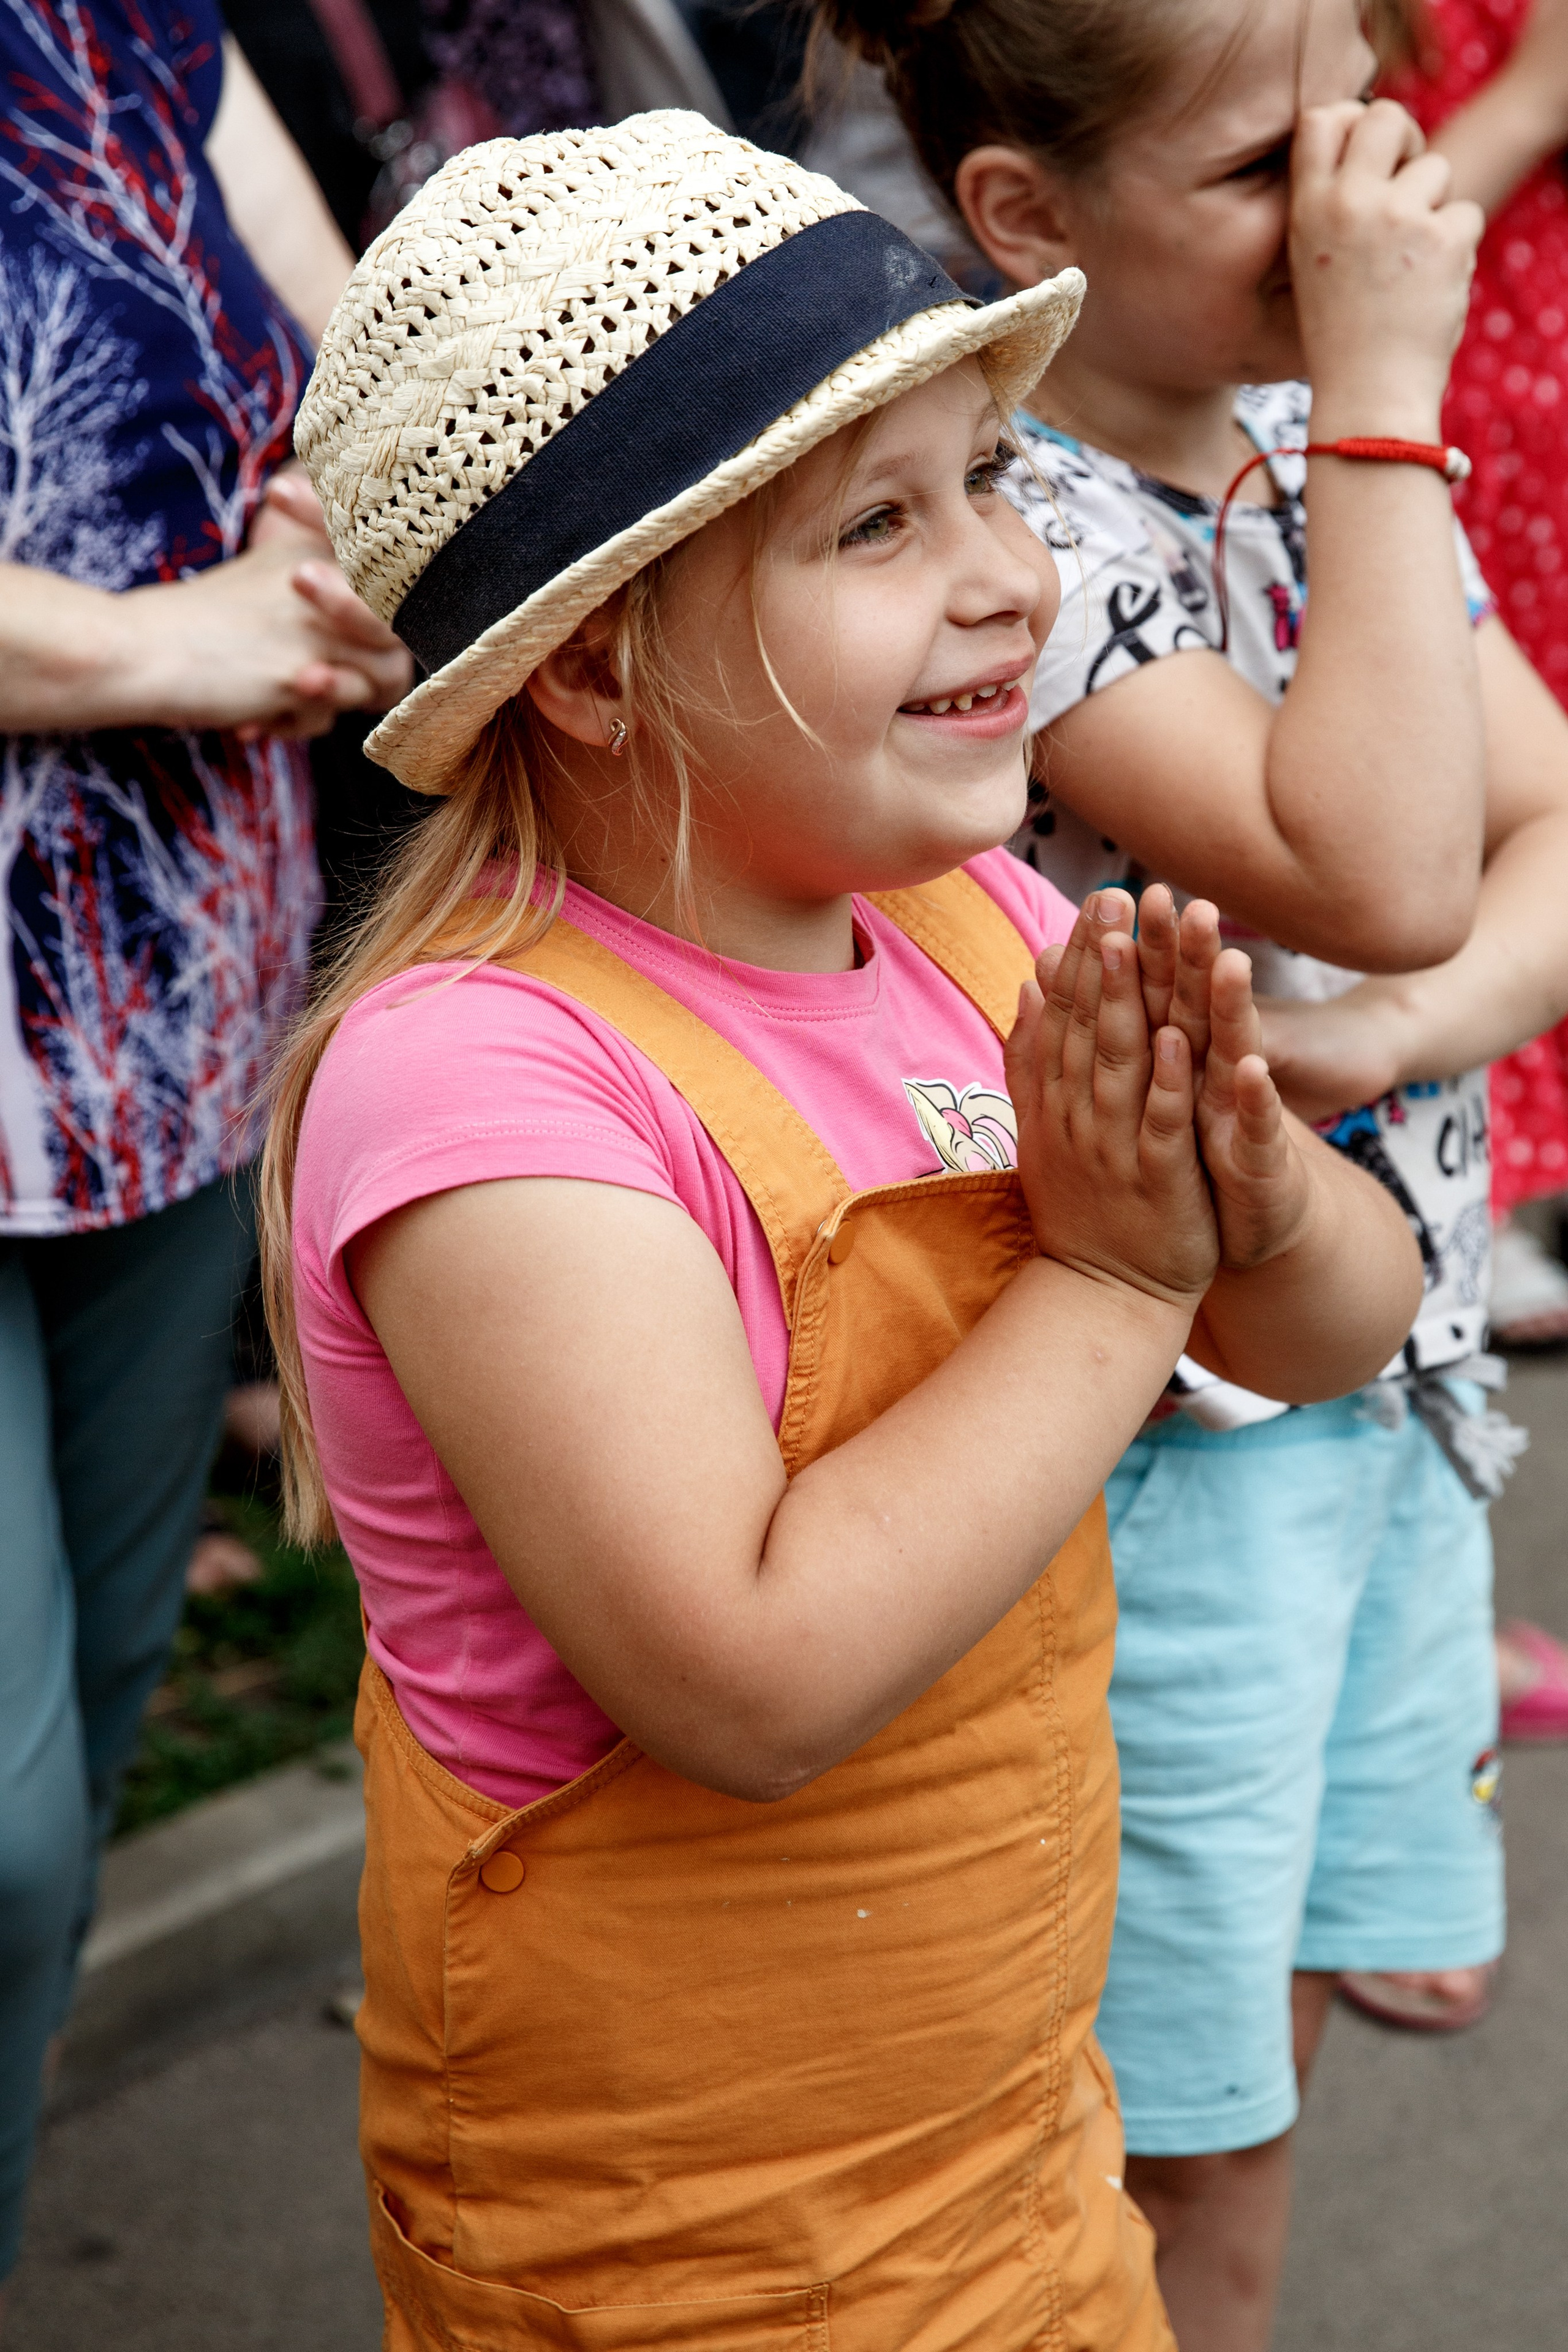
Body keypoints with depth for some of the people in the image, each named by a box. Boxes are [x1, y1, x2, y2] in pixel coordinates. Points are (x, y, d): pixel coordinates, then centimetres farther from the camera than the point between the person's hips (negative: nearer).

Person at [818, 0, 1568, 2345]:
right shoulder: (1007, 517, -20)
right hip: (1166, 1414, -8)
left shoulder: (1328, 450, 6)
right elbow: (1380, 874, -30)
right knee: (1197, 2150, 5)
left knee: (1355, 1992, 20)